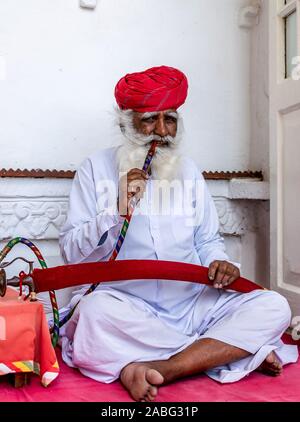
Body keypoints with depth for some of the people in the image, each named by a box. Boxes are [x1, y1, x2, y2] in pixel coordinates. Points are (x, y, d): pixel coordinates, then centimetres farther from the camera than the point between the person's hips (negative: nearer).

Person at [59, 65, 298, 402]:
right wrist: (118, 211, -15)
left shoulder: (188, 170, 14)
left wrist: (219, 264, -6)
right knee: (96, 311, -36)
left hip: (191, 304, 4)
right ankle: (237, 350, -22)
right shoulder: (97, 168, 3)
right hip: (126, 306, -3)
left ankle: (156, 369, -28)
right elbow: (71, 253, -1)